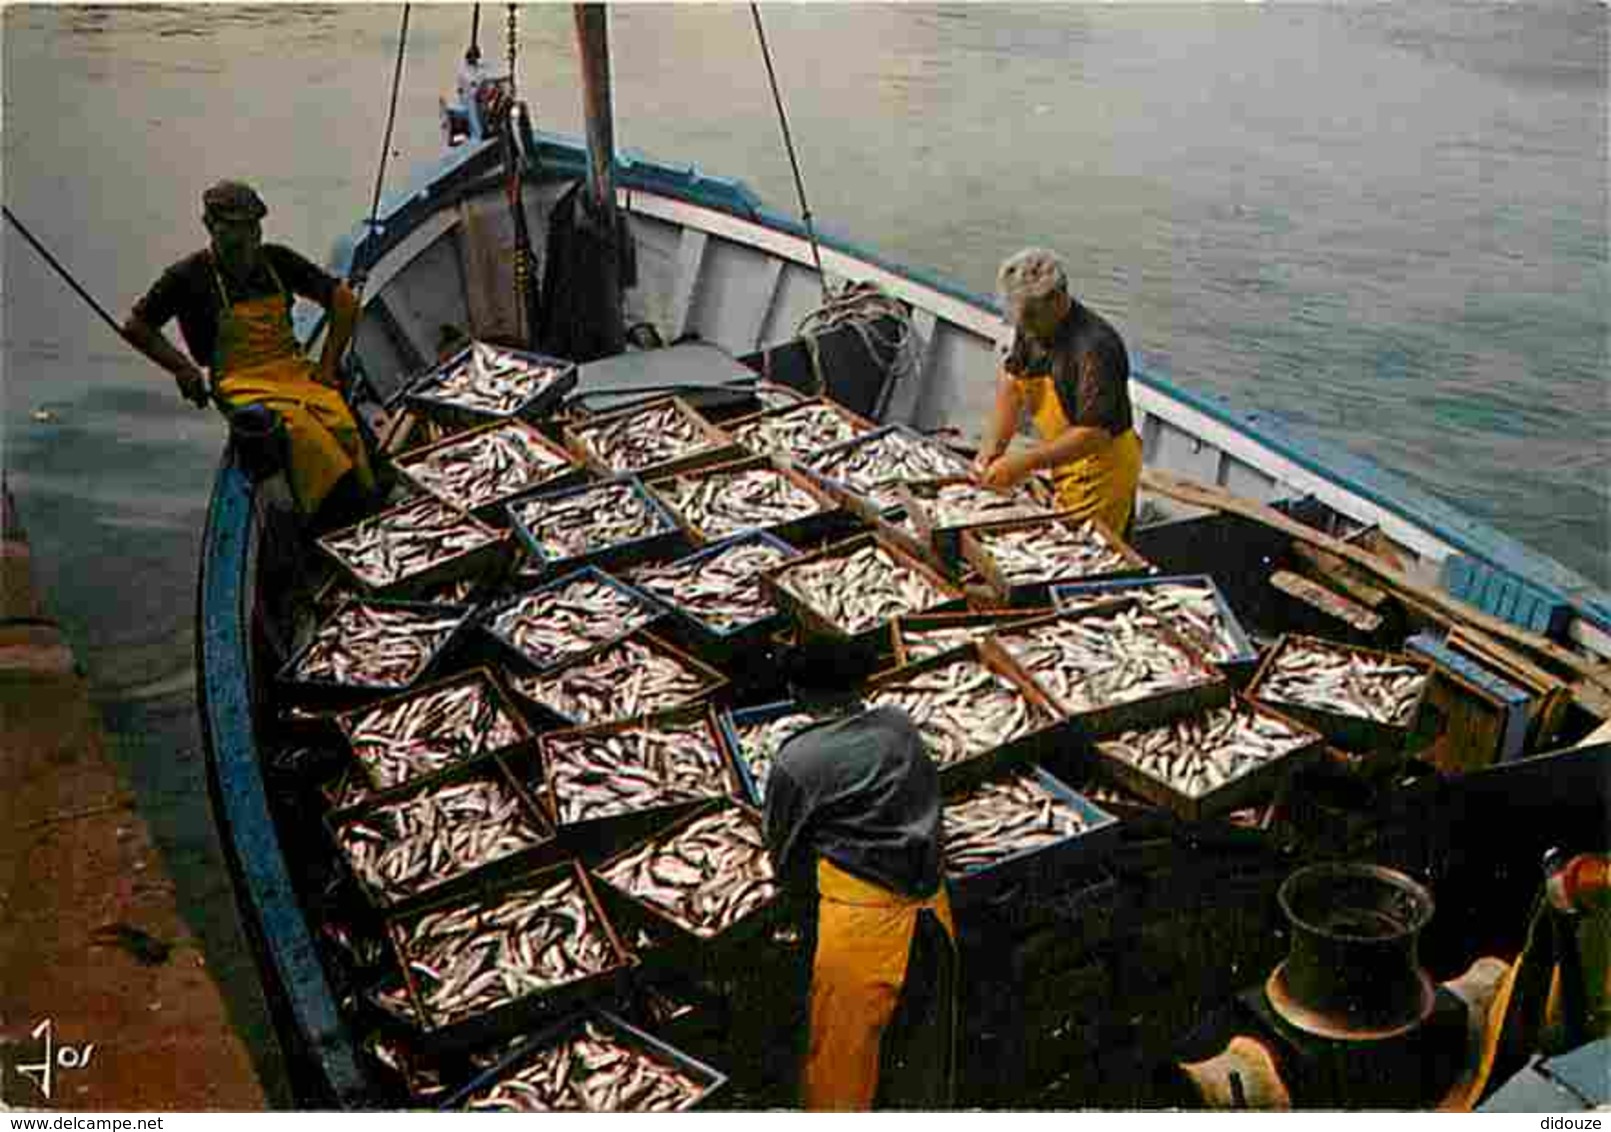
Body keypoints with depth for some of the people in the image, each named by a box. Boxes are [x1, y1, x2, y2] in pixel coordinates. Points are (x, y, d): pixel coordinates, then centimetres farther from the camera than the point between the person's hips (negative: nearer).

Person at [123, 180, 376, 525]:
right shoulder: (190, 276, 3)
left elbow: (345, 301, 15)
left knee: (340, 422, -28)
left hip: (293, 367, 4)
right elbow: (135, 327, 11)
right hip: (239, 381, -4)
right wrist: (182, 368, 1)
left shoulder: (277, 261, 11)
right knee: (297, 426, -35)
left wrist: (328, 364, 7)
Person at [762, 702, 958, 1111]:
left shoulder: (796, 763, -14)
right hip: (931, 914, 5)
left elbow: (786, 859, 1)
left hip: (859, 925, -5)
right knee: (922, 1049, 23)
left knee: (841, 1063, 15)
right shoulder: (900, 726, -2)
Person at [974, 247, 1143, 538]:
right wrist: (991, 449, -10)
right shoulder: (1031, 327, -1)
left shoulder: (1095, 347, -27)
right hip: (1064, 464, 8)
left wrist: (1025, 462, -30)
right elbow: (1011, 383, 3)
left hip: (1100, 472, -8)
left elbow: (1095, 434, -29)